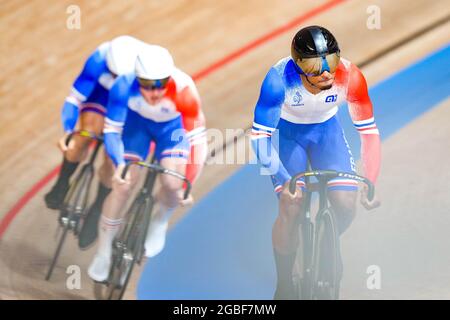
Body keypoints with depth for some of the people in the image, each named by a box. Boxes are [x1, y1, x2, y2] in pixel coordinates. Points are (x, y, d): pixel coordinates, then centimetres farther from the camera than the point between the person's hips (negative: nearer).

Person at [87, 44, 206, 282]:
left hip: (172, 126, 0)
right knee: (122, 186, -9)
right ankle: (103, 253, 10)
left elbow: (196, 138, -33)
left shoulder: (184, 90, -39)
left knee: (172, 183, -21)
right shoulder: (124, 86, -36)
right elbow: (112, 131, -28)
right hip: (136, 121, 0)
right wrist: (119, 164, -46)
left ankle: (159, 223, 15)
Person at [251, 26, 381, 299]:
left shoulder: (350, 76, -32)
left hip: (327, 131, 2)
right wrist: (284, 181, -41)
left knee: (346, 206, -12)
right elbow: (260, 135, -31)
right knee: (291, 210, -15)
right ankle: (284, 285, 7)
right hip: (287, 133, -2)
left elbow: (369, 131, -23)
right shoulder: (279, 79, -36)